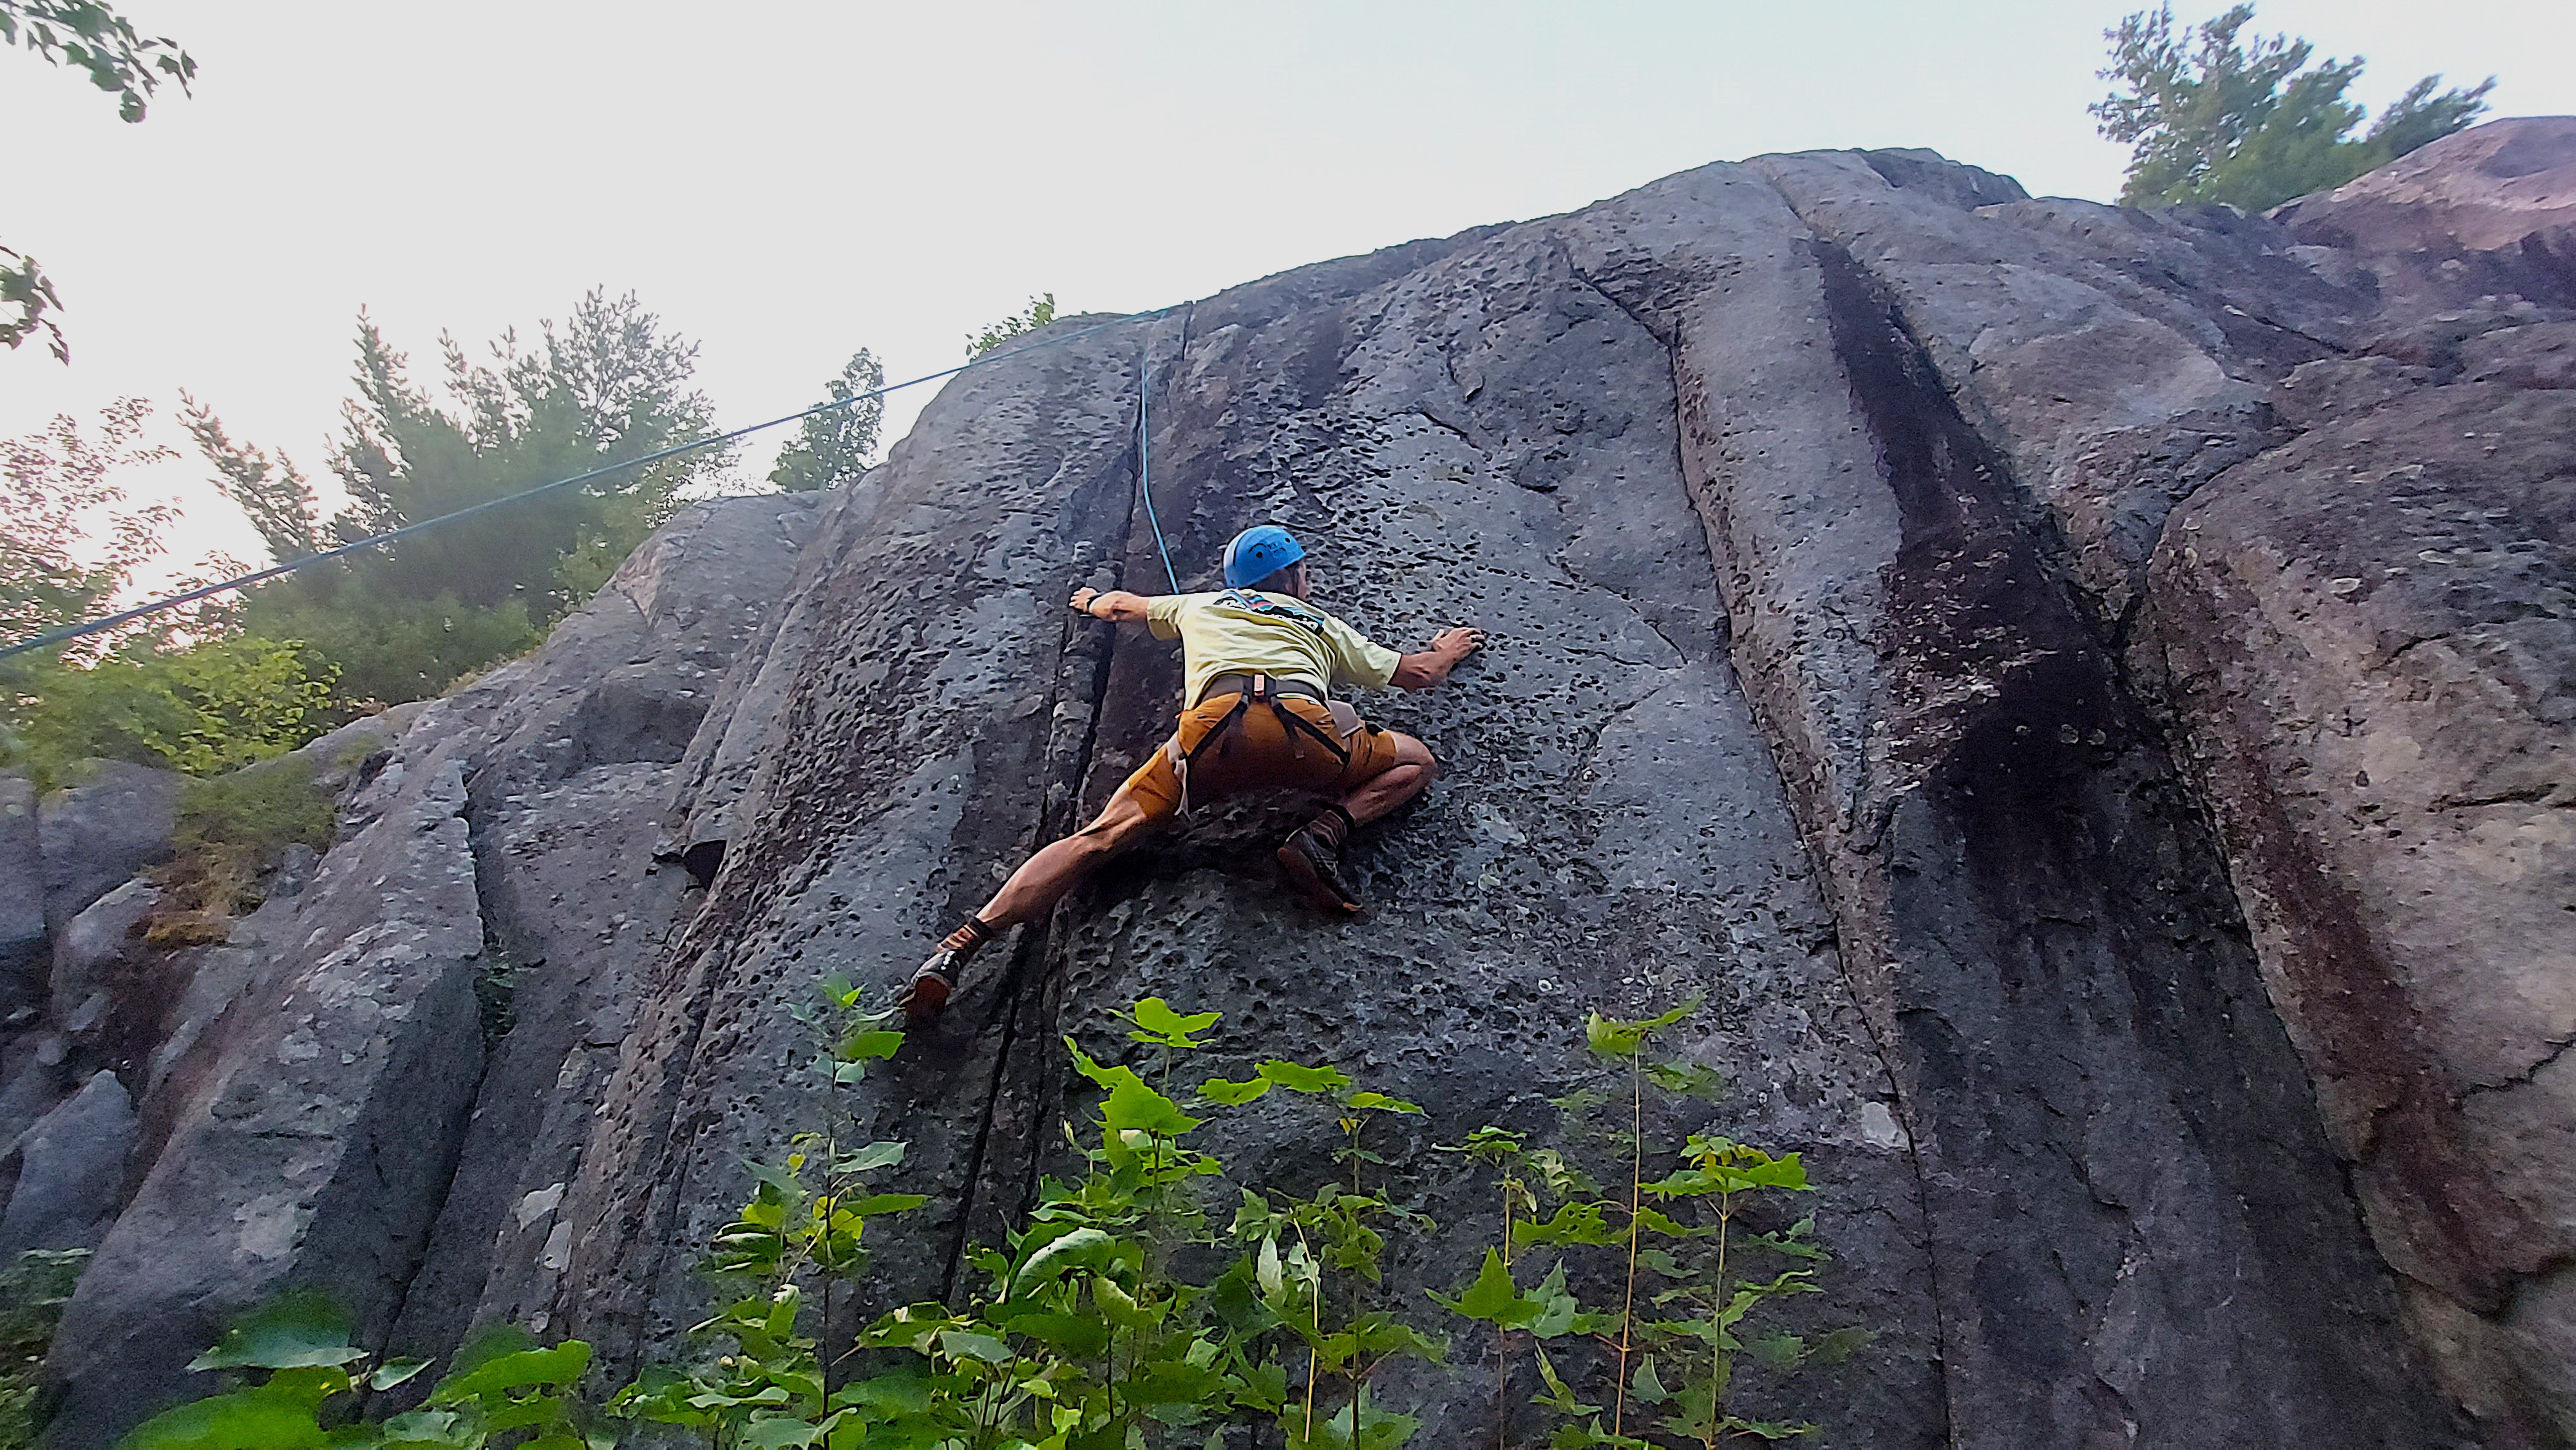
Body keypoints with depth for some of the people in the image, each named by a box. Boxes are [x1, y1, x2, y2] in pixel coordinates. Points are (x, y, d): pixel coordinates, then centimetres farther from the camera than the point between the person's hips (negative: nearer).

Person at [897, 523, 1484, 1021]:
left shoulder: (1199, 606, 38)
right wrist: (1448, 651, 62)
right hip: (1303, 732, -1)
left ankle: (962, 944, -12)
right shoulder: (1323, 625, 35)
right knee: (1417, 761, 21)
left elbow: (1124, 606, 54)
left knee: (1099, 837, 3)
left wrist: (1092, 600, 78)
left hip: (1213, 728, 1)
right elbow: (1416, 673, 39)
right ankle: (1325, 834, -5)